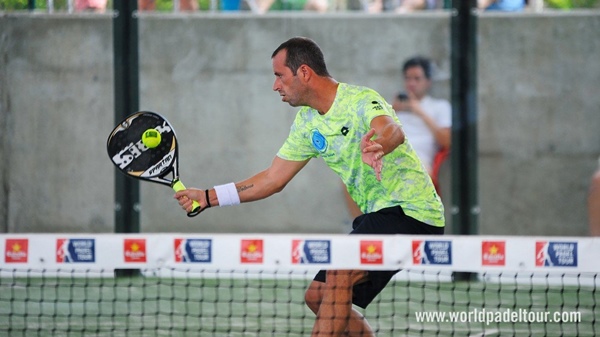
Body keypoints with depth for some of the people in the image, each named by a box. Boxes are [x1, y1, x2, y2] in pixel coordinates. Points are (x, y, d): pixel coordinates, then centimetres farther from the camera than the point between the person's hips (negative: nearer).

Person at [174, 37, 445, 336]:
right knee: (317, 297, 8)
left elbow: (393, 130, -40)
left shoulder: (361, 101, -18)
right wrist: (207, 197, 11)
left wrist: (376, 146, -65)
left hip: (411, 210, -10)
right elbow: (273, 179, 15)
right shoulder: (307, 123, 9)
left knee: (339, 273, -27)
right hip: (377, 214, 10)